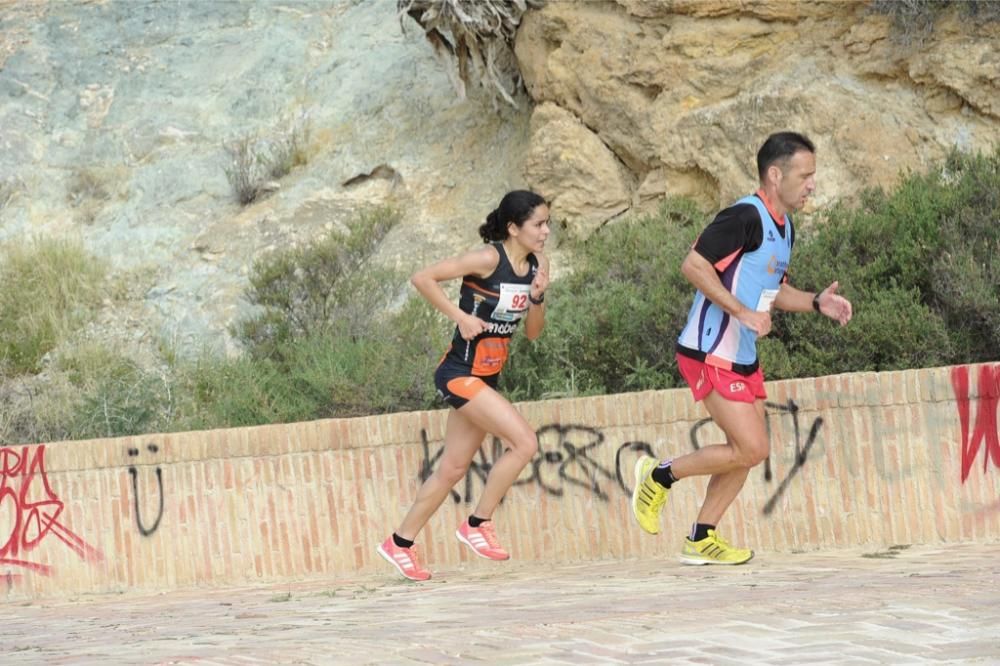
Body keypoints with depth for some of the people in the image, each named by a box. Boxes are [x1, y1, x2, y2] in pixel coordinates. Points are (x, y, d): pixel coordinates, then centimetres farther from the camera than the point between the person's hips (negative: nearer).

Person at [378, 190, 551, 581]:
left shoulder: (537, 265, 4)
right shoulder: (488, 259, -18)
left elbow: (533, 332, 10)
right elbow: (422, 279, -18)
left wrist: (537, 297, -8)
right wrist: (460, 316, -20)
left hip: (487, 378, 8)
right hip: (460, 373, -8)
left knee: (453, 469, 12)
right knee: (524, 442, -18)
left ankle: (400, 544, 23)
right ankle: (478, 524, -5)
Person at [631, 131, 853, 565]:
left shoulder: (783, 228, 13)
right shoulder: (746, 216, -18)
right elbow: (693, 265, -24)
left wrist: (817, 302, 8)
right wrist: (741, 311, -26)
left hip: (742, 357, 10)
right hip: (711, 353, -10)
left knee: (747, 453, 9)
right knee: (752, 448, -12)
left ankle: (701, 539, 16)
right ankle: (659, 476, 4)